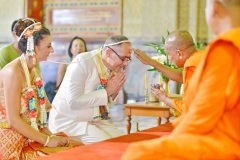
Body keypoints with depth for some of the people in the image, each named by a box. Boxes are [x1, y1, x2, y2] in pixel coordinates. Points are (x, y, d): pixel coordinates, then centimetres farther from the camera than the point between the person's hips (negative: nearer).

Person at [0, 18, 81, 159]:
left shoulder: (34, 72, 10)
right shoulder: (13, 72, -17)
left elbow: (35, 115, 10)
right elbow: (13, 120, -20)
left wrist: (50, 135, -5)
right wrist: (47, 140, -16)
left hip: (30, 137, 8)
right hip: (12, 144, -8)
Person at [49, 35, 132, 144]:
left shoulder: (114, 66, 1)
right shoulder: (82, 62, -20)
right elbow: (74, 102, -29)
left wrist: (115, 91, -9)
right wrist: (107, 91, -24)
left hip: (95, 120, 8)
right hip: (69, 121, -8)